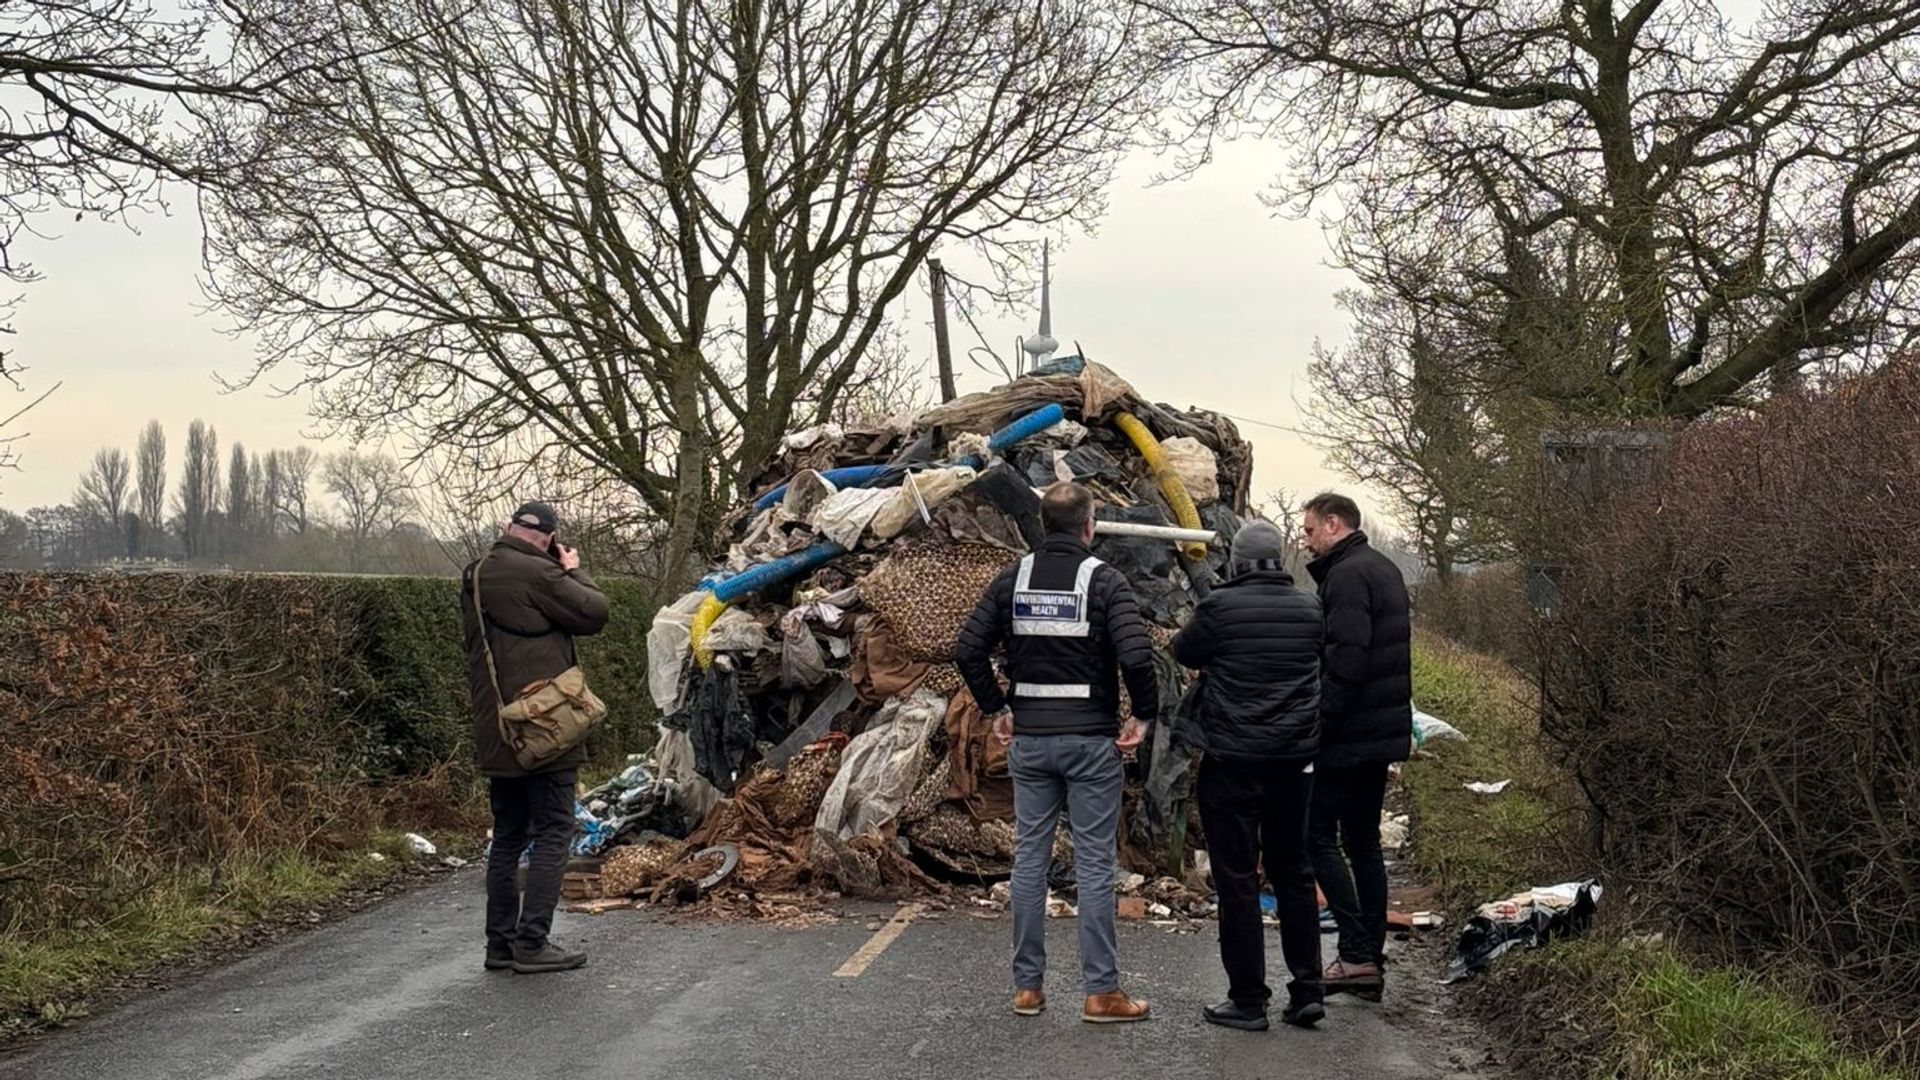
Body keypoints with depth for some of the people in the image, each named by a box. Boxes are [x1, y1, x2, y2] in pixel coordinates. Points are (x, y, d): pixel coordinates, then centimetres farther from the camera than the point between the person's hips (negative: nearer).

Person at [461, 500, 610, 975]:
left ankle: (501, 942, 18)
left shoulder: (475, 576, 11)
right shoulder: (537, 574, -16)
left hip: (495, 733, 8)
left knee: (508, 835, 15)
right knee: (553, 832, -2)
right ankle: (532, 942, -5)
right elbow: (594, 613, -11)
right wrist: (574, 571, 6)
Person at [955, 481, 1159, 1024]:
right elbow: (1136, 655, -21)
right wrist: (1144, 714, -6)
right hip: (1091, 740, -4)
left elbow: (968, 649, -1)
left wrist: (996, 708, 9)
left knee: (1030, 857, 10)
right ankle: (1101, 991, 4)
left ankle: (1028, 985, 14)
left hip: (1029, 740, 4)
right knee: (1094, 862, 1)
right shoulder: (1104, 580, -9)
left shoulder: (1014, 579, 3)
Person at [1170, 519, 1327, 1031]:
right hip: (1295, 758, 5)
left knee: (1237, 877, 2)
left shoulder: (1220, 607, -11)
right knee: (1293, 870, 15)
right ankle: (1307, 990, 15)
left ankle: (1248, 999, 4)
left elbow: (1184, 652, 4)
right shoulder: (1308, 609, 2)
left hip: (1232, 761, -5)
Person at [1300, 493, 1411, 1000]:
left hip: (1349, 735, -10)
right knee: (1363, 840, 14)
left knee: (1318, 835, -5)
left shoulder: (1347, 576, -15)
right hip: (1385, 732, 10)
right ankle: (1371, 960, 16)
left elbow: (1345, 661, -24)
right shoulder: (1384, 569, 17)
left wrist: (1317, 726, -20)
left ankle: (1357, 954, -9)